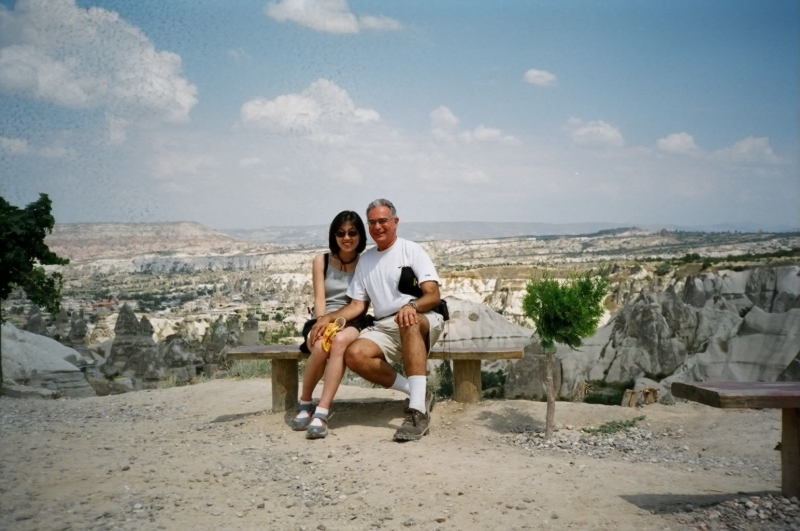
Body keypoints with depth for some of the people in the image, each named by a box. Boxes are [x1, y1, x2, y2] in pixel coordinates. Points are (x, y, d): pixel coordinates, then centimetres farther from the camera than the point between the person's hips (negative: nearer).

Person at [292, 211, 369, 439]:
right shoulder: (321, 261, 10)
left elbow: (363, 305, 2)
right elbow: (319, 299, 0)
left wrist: (342, 320, -15)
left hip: (353, 324, -1)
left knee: (340, 341, -38)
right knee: (321, 346, -35)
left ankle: (321, 413, -41)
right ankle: (305, 404, -10)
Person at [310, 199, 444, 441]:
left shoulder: (412, 250, 1)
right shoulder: (365, 260, 17)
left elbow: (433, 296, -10)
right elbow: (358, 305, 16)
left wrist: (411, 306, -32)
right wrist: (328, 318, -1)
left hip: (423, 322, -4)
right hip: (384, 328, 4)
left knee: (408, 322, -41)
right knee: (354, 355, -26)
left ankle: (418, 410, -45)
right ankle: (417, 393, -12)